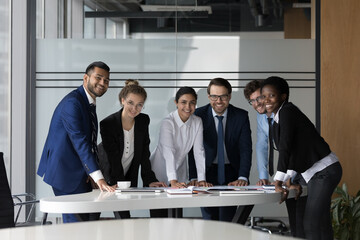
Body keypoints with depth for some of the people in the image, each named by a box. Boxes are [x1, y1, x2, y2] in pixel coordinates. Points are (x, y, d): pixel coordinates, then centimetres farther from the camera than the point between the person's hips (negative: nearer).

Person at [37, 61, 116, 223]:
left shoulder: (89, 103, 15)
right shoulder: (72, 102, -17)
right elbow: (79, 141, -26)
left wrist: (91, 173, 2)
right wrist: (98, 178, -32)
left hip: (78, 173, 10)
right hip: (65, 173, -10)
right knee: (76, 224, -10)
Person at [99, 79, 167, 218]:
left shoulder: (144, 121, -5)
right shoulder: (107, 124, -19)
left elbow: (144, 154, -4)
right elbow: (113, 159, -22)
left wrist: (149, 180, -13)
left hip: (128, 178, 3)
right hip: (107, 178, -3)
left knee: (125, 217, -6)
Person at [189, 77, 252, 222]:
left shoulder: (241, 116, -4)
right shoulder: (199, 115, -5)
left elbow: (246, 149, -9)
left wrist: (243, 178, -23)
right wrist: (194, 178, -20)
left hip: (231, 174, 0)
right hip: (208, 171, 0)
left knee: (227, 220, -7)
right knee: (209, 219, -3)